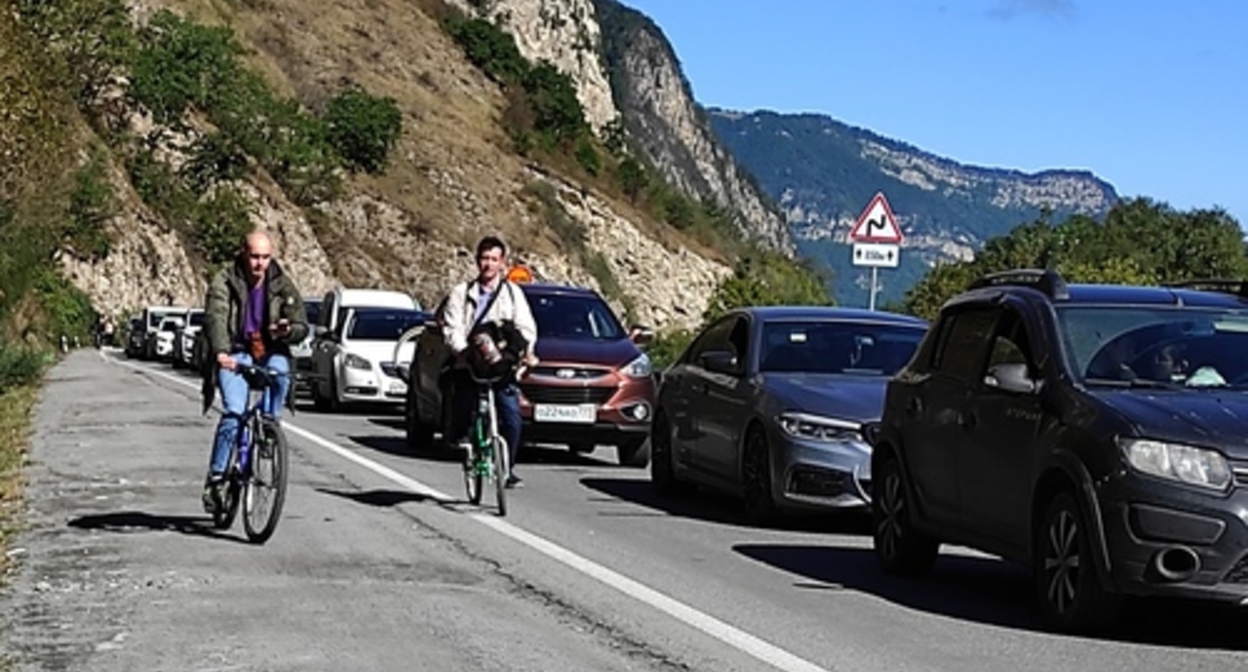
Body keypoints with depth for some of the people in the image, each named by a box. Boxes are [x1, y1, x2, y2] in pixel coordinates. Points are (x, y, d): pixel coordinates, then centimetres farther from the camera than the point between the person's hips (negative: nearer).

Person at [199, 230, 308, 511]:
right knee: (234, 412, -22)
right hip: (234, 354, -2)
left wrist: (288, 330, -25)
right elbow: (215, 318, -22)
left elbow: (302, 326, 0)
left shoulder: (283, 286, 2)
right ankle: (215, 478, -14)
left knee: (280, 371, -34)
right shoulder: (224, 282, -6)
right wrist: (221, 352, -41)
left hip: (270, 353, 2)